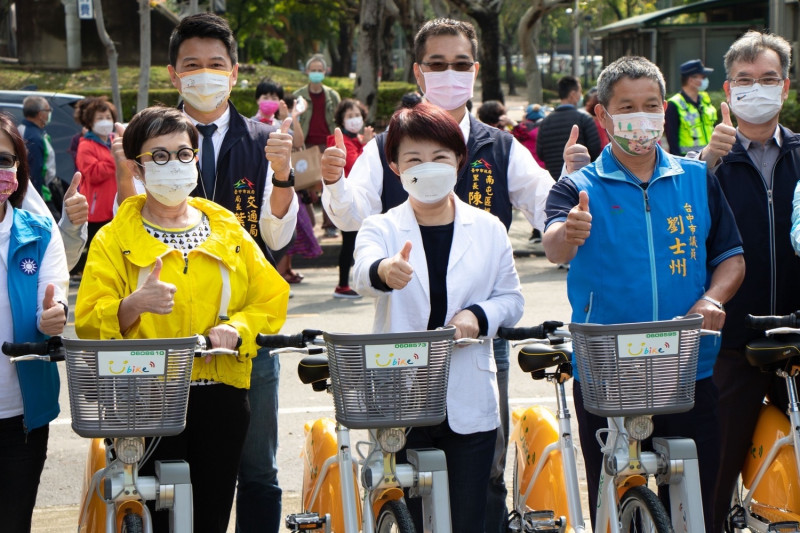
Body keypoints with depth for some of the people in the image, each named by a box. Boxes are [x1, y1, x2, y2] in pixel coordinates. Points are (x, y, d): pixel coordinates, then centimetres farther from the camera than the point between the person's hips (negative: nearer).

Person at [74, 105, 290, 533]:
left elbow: (272, 297, 10)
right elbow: (89, 324, -7)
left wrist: (236, 327, -8)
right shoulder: (114, 240, 2)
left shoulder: (227, 229, 13)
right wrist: (135, 305, -26)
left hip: (221, 396, 3)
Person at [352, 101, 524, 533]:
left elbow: (511, 299, 11)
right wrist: (384, 271, -46)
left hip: (469, 404, 1)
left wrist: (480, 316, -12)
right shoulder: (381, 229, 2)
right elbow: (363, 272, -20)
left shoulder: (488, 230, 8)